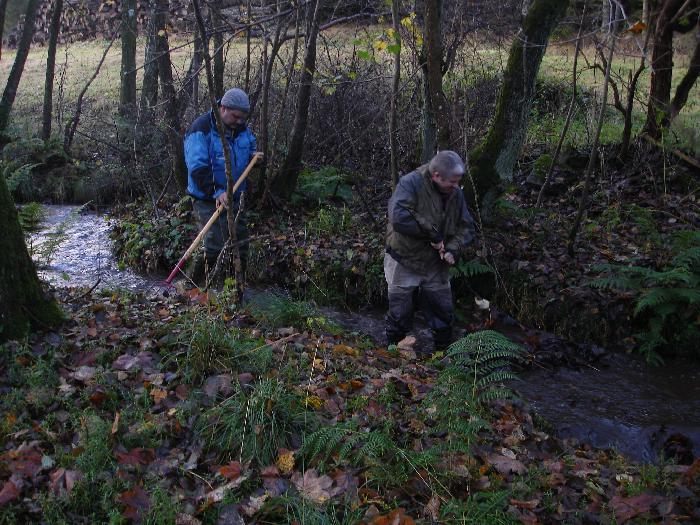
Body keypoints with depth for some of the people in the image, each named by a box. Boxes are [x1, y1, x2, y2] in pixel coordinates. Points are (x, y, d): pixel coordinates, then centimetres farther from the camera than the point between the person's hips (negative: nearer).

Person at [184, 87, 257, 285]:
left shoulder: (241, 128, 4)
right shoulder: (201, 130, -19)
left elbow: (252, 145, 27)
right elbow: (197, 169, -26)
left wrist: (254, 156, 4)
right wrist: (217, 192, -34)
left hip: (233, 197, 7)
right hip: (208, 200, -7)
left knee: (241, 244, 12)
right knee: (214, 247, -11)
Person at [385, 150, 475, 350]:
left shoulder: (455, 193, -1)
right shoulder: (411, 183, -20)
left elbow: (467, 227, 6)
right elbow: (398, 217, -36)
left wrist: (453, 249, -13)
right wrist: (433, 234, -29)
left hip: (436, 266, 5)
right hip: (404, 264, -5)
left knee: (444, 316, 15)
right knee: (400, 317, 7)